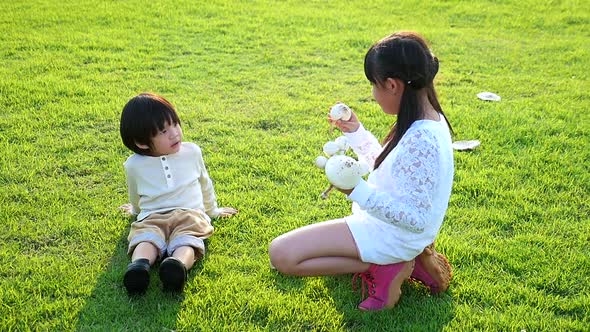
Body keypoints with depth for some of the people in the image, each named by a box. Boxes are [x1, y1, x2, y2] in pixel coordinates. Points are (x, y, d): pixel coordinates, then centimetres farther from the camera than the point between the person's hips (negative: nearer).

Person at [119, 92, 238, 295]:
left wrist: (213, 210, 46)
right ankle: (139, 266, -67)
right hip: (151, 218, 0)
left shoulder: (192, 152, 12)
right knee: (146, 240, -37)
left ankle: (177, 265, -68)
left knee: (187, 242, -38)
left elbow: (204, 183, 31)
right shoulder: (134, 165, 8)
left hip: (190, 214, 0)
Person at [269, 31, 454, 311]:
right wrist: (355, 132, 10)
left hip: (392, 236, -10)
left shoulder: (421, 141, -30)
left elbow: (415, 218, -28)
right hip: (388, 224, 10)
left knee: (281, 254, -17)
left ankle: (386, 267, -8)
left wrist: (358, 191, -34)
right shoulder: (427, 120, 1)